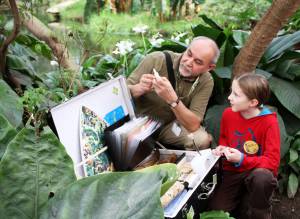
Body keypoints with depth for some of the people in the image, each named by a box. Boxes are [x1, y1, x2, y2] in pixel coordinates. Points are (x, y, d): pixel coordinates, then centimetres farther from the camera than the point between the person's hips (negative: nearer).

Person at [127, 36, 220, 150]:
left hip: (170, 125, 1)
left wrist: (172, 100, -38)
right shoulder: (156, 60, -19)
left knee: (202, 139, -24)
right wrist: (139, 89, -35)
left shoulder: (206, 82, -14)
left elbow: (193, 126, -22)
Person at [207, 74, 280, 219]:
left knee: (263, 177, -40)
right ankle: (242, 199, 17)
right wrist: (222, 148, -3)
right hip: (232, 172, 4)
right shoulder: (228, 114, -2)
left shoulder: (269, 122, -18)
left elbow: (273, 161, -20)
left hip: (256, 171, -3)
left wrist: (242, 160, -30)